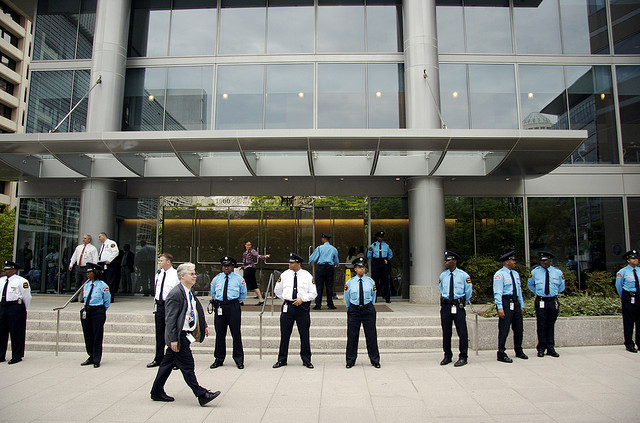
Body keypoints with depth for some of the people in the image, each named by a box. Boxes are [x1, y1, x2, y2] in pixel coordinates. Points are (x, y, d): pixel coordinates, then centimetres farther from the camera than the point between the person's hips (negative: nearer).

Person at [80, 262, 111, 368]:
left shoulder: (103, 286, -8)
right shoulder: (86, 285, 9)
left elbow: (107, 301, 0)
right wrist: (87, 309, 13)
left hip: (98, 312, -6)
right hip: (86, 312, 6)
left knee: (97, 336, -1)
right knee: (88, 336, 11)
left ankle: (97, 360, 8)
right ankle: (91, 357, 24)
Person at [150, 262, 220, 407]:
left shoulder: (189, 292, 11)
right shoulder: (175, 294, -18)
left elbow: (197, 311, 23)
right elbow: (171, 319, -19)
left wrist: (204, 326, 20)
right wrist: (173, 339, -20)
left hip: (186, 334, 9)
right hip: (179, 336, -9)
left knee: (168, 363, 18)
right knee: (188, 366, -1)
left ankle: (157, 392, 30)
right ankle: (202, 395, 4)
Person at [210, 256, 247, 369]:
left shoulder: (239, 279, 5)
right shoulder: (216, 279, 11)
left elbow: (243, 294, 15)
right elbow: (213, 293, 24)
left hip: (233, 307, -2)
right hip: (219, 307, 2)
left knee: (236, 333, -2)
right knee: (219, 333, 6)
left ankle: (239, 360, 6)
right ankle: (219, 359, 17)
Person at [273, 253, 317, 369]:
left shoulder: (307, 276, 1)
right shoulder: (284, 275, 5)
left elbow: (313, 293, 2)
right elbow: (277, 291, 17)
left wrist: (302, 299, -11)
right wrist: (286, 300, 9)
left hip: (302, 307, -1)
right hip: (288, 307, 1)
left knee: (304, 335, 4)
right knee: (284, 334, 5)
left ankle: (306, 360, 16)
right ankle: (282, 360, 17)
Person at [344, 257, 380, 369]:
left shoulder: (370, 281, 3)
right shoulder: (349, 282, 1)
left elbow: (373, 295, 14)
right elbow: (346, 297, 12)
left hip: (368, 310, 1)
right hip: (353, 310, 0)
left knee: (371, 335, 3)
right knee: (352, 336, 3)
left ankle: (375, 360, 16)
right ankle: (350, 361, 15)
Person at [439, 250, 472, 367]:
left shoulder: (463, 275, -3)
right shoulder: (442, 275, 7)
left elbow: (469, 291, 9)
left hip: (458, 306, -3)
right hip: (445, 305, 3)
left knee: (462, 332, -1)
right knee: (446, 332, 8)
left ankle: (463, 357, 11)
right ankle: (447, 356, 20)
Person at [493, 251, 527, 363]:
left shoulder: (516, 274, 16)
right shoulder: (499, 274, -8)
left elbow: (519, 290, 21)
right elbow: (497, 292, -13)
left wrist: (522, 305, 18)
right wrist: (500, 308, -19)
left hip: (516, 302, 8)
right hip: (505, 302, -8)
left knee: (518, 328, 15)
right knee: (504, 329, -5)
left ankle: (519, 351, 31)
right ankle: (501, 354, 2)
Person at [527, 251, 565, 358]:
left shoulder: (558, 272, 4)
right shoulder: (535, 272, 1)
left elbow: (561, 287, 20)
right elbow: (530, 285, 18)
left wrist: (555, 293, 13)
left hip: (553, 302, 1)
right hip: (541, 302, -1)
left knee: (551, 325, 8)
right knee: (541, 326, -2)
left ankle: (551, 348, 16)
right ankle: (541, 349, 6)